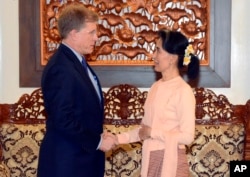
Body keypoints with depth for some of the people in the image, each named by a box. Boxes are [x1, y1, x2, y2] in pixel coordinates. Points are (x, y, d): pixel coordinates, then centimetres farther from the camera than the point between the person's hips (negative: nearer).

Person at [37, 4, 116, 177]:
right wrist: (97, 142, -16)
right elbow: (63, 120, -24)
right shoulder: (61, 68, -20)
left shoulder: (77, 62, 12)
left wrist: (99, 137, 4)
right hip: (66, 162, -10)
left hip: (82, 156, 10)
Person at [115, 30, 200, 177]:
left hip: (171, 162, -8)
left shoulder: (183, 91, -15)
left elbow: (187, 136, -19)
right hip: (151, 160, 8)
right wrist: (118, 139, 4)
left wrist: (153, 132, -15)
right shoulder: (156, 87, 9)